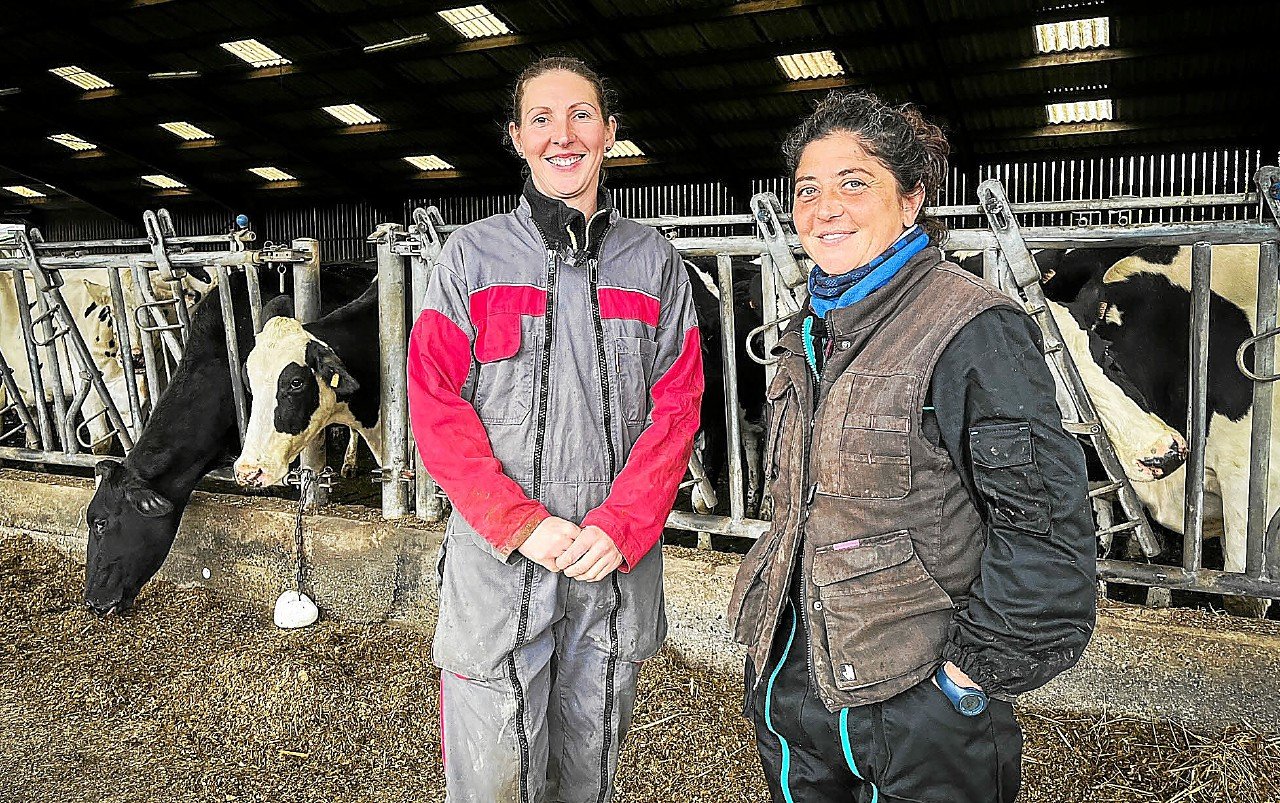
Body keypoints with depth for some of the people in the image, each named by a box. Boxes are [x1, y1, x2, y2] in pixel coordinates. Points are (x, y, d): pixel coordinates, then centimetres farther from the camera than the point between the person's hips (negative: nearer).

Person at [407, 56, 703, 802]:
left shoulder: (654, 260, 6)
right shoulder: (473, 254, 2)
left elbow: (677, 408, 1)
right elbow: (436, 407, -4)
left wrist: (620, 527, -12)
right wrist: (520, 523, -14)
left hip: (616, 565, 2)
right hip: (496, 561, -1)